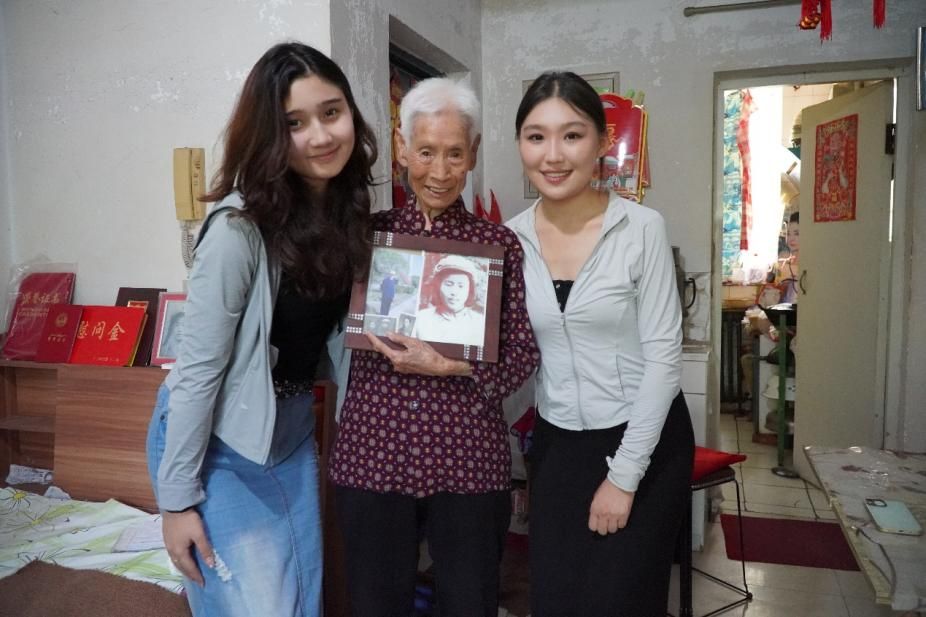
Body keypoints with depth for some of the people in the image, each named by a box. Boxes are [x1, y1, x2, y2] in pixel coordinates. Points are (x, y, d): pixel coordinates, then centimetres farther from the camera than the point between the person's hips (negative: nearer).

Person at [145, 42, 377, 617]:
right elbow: (198, 366, -19)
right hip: (217, 442, -7)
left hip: (294, 431, 7)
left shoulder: (348, 209, -2)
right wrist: (178, 497, -14)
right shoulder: (241, 227, -24)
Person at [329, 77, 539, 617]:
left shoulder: (499, 243, 2)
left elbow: (523, 355, -3)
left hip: (468, 459, -1)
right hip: (373, 452, 1)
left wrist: (449, 366, -16)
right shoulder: (370, 233, 5)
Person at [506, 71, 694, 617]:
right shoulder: (512, 238, -4)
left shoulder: (642, 229, -14)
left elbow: (663, 355, -14)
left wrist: (624, 475, -14)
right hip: (556, 443, 3)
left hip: (645, 440, -3)